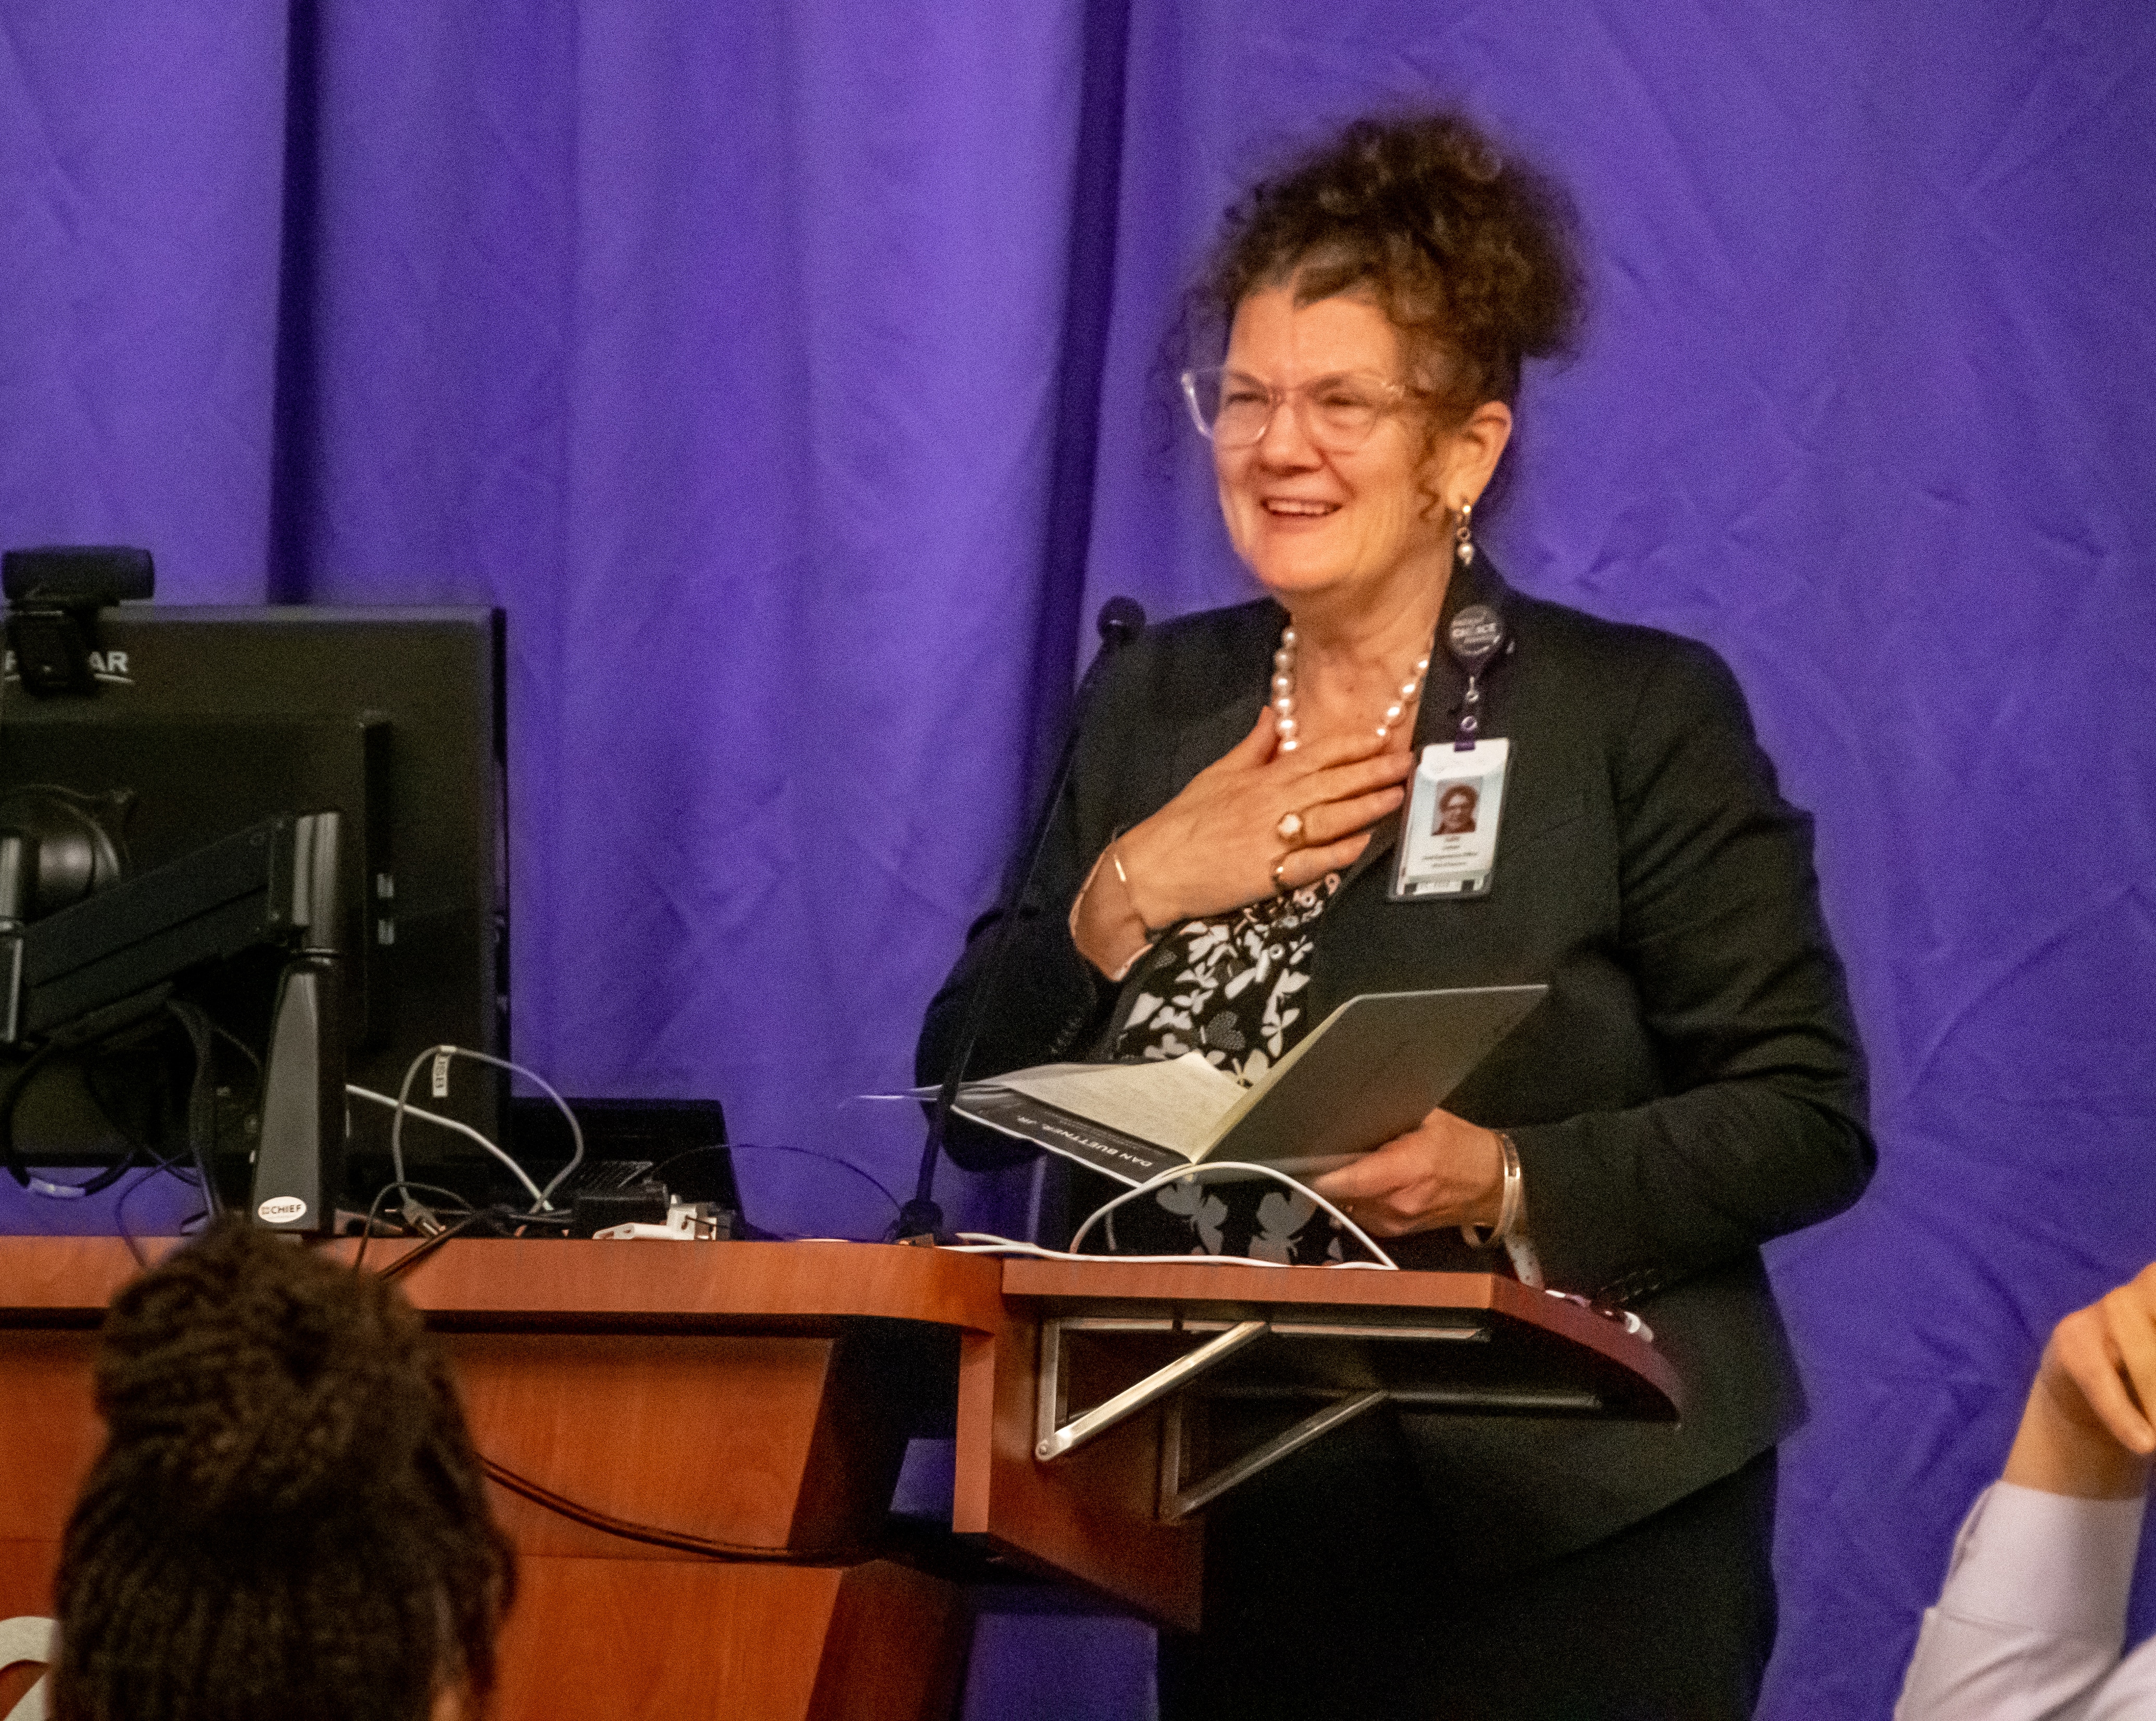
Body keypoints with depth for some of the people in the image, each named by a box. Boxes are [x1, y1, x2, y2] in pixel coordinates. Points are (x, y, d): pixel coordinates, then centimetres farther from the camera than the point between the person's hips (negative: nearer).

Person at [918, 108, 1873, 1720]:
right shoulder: (1158, 701, 9)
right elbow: (972, 1095, 8)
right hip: (1239, 1533, 4)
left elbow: (1810, 1121, -8)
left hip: (1569, 1545, -4)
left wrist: (1508, 1178, -21)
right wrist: (1127, 901, -9)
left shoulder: (1643, 713, -5)